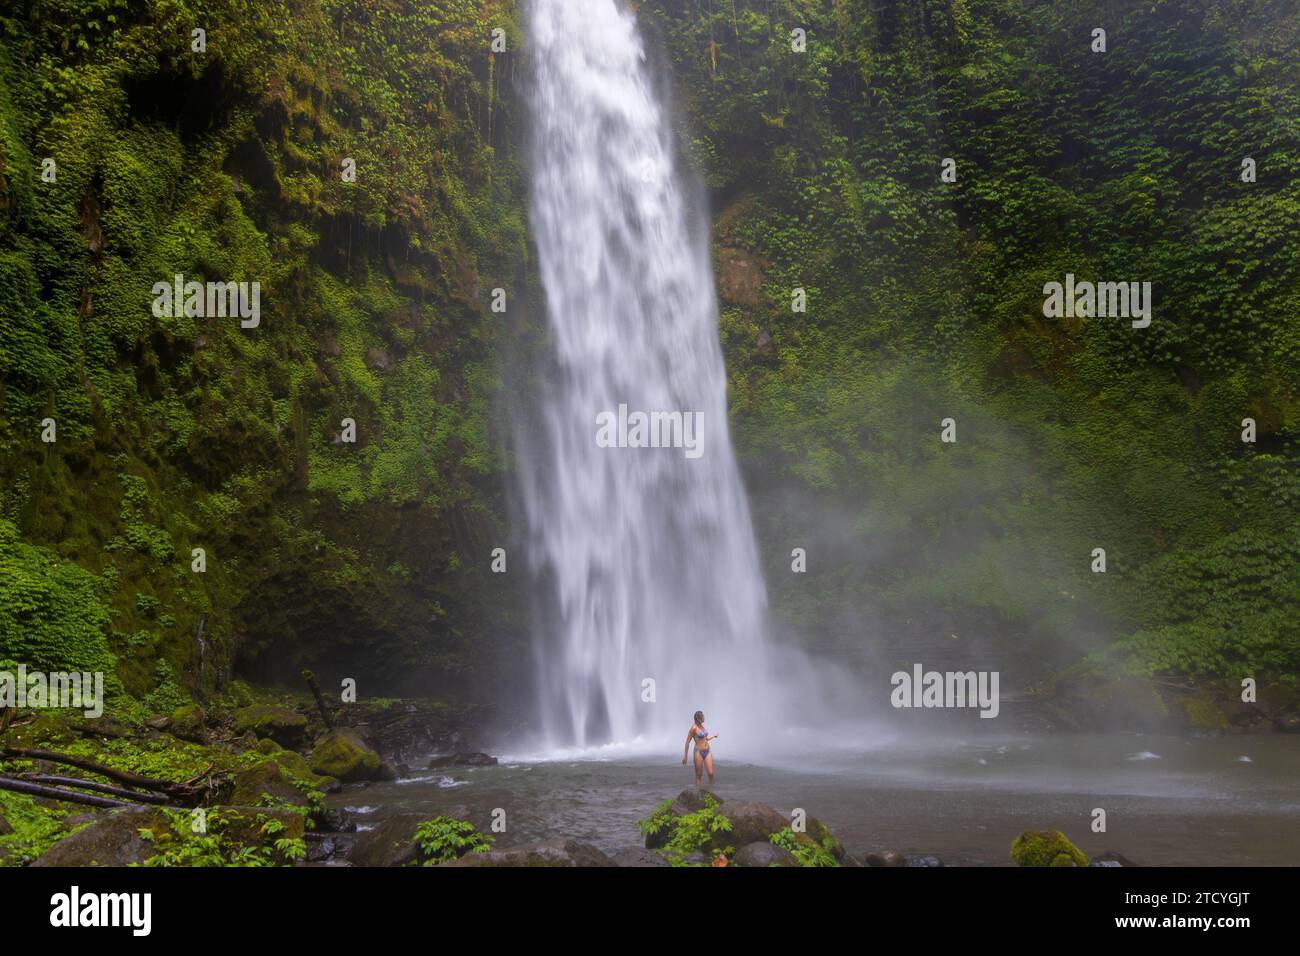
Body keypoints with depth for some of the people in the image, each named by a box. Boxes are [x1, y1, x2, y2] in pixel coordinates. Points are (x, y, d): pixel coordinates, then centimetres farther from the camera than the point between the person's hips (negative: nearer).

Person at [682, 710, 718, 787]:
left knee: (711, 773, -2)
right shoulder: (694, 728, -13)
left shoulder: (701, 726, 10)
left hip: (707, 752, 6)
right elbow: (687, 742, -9)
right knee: (698, 775, 1)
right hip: (699, 752, -6)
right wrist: (685, 756, -9)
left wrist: (713, 736, 37)